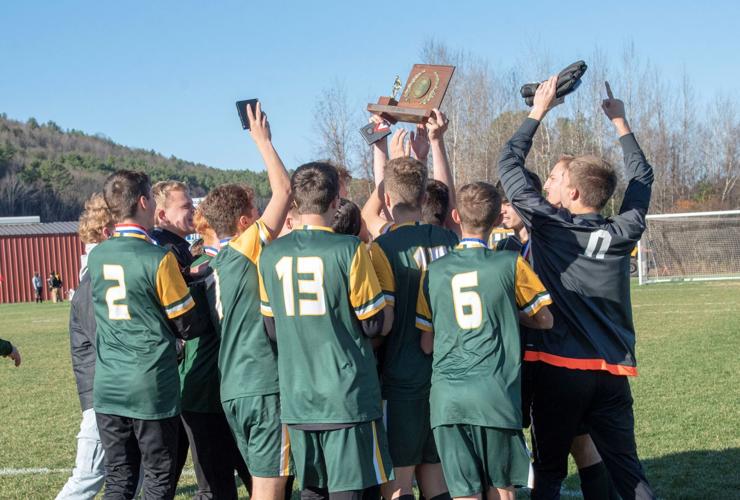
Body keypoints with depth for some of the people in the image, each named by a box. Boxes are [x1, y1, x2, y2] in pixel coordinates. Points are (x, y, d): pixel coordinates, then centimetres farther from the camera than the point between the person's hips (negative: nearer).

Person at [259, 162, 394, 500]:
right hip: (348, 395, -4)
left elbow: (271, 329, 11)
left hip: (296, 397, 5)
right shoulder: (349, 249, -11)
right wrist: (388, 308, 15)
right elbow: (377, 324, -6)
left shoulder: (270, 255, 3)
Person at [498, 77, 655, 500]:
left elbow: (509, 164, 5)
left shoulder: (549, 226, -6)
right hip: (614, 373, 3)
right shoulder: (622, 233, 4)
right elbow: (642, 177, 22)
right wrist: (620, 121, 30)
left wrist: (538, 112, 13)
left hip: (559, 368, -3)